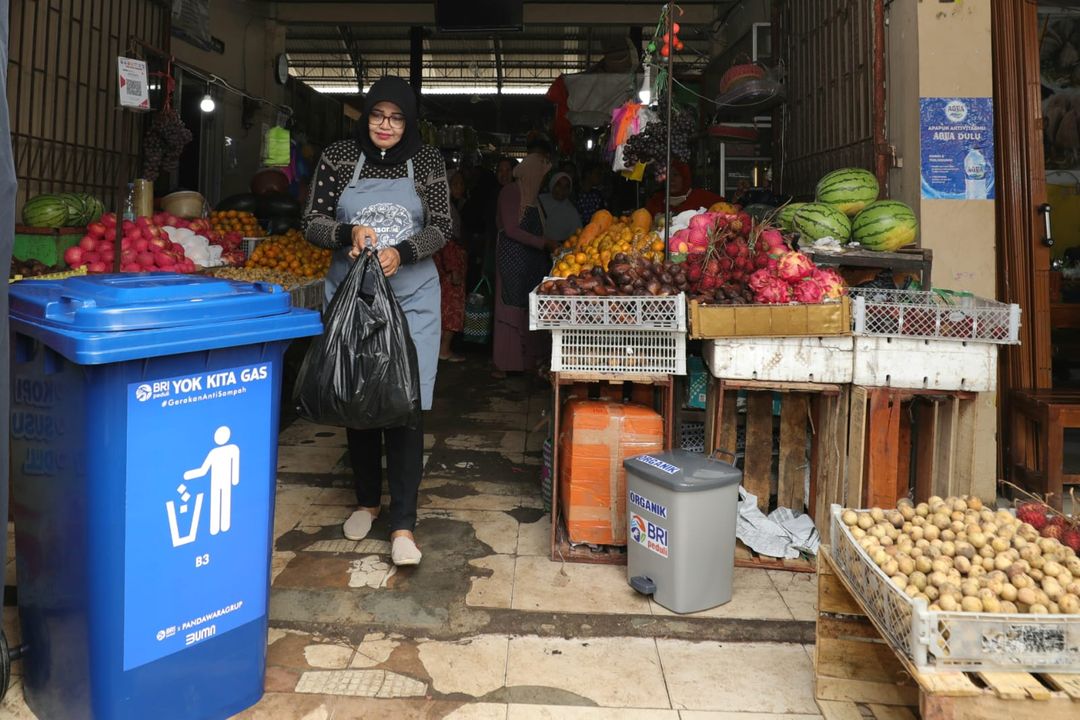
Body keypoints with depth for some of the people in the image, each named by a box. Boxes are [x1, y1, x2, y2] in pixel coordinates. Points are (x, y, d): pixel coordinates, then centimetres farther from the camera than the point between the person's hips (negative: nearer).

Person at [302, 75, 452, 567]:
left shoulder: (427, 162, 3)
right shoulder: (338, 158, 3)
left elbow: (441, 227, 0)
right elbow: (312, 222, 2)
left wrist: (401, 252, -19)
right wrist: (350, 233, -18)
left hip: (411, 297, -1)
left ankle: (403, 524, -2)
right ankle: (366, 500, 29)